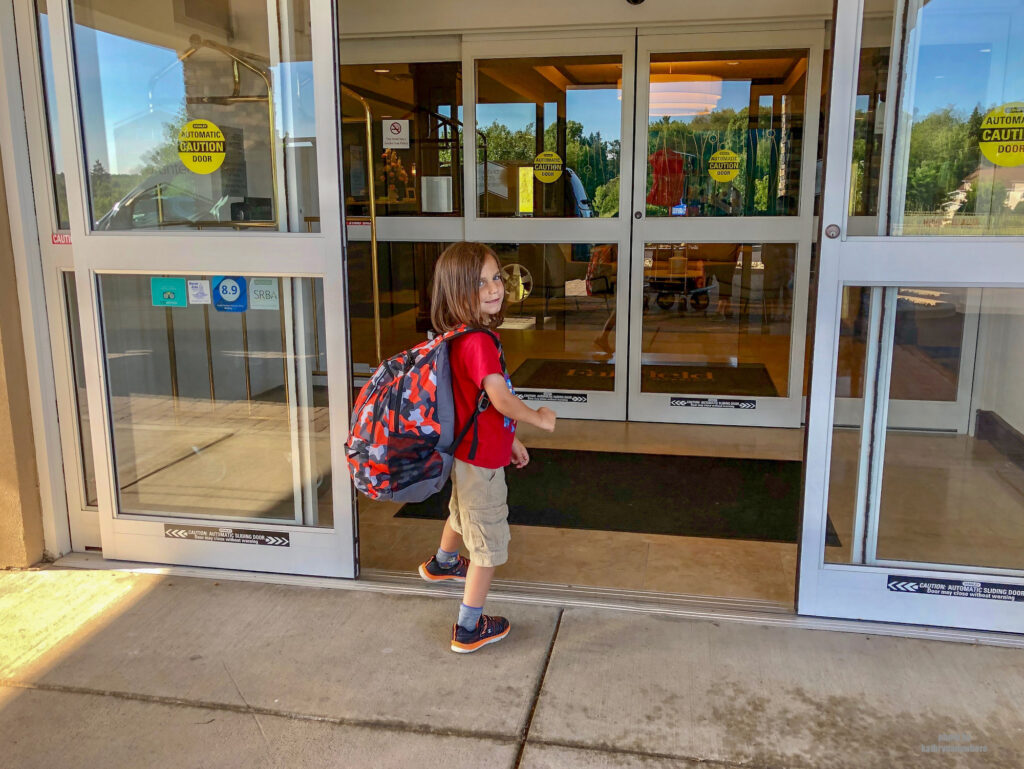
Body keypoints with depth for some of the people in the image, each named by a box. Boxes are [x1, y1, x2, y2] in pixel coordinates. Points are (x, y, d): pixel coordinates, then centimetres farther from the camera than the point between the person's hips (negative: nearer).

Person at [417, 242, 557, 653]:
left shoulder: (463, 337, 2)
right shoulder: (478, 342, -29)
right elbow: (502, 400, -34)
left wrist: (510, 438, 16)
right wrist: (539, 418, -15)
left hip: (467, 450, 10)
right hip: (481, 460, -10)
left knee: (463, 511, 36)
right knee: (489, 544, 5)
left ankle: (442, 564, 63)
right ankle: (469, 629, 18)